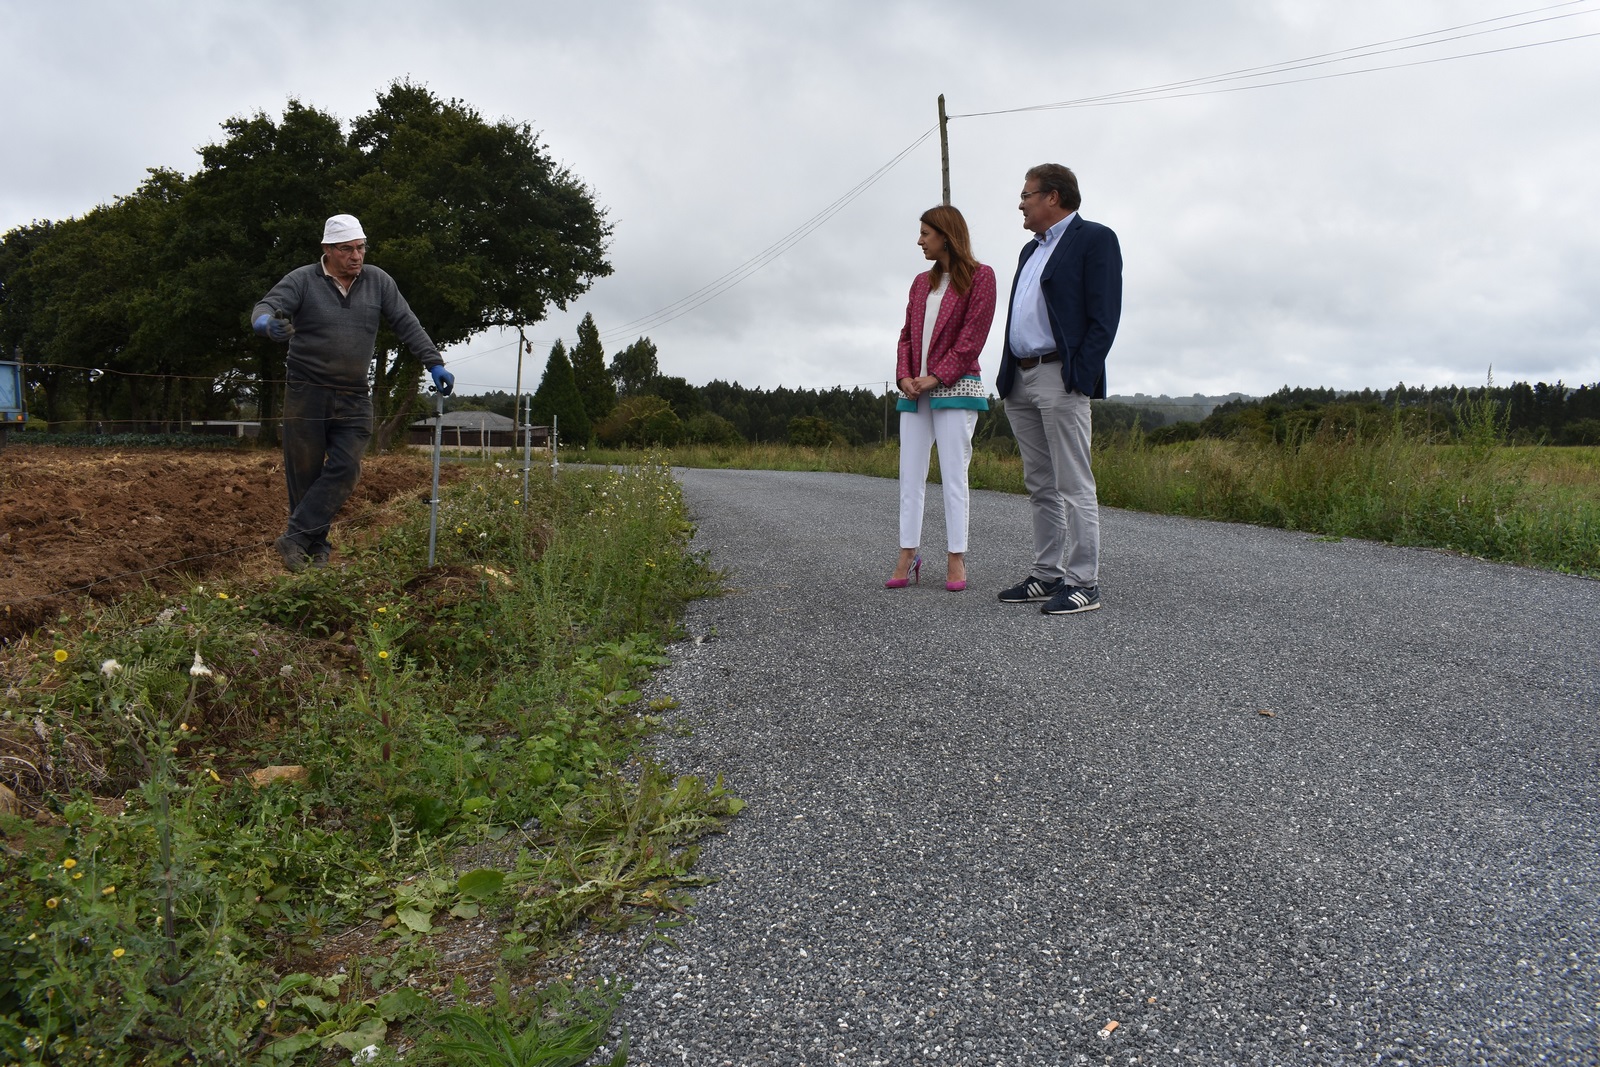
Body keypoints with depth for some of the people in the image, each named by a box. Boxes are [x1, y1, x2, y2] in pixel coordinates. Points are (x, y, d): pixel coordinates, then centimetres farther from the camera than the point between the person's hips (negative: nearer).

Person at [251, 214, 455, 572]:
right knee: (305, 473, 1)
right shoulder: (302, 280, -2)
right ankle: (315, 547, 11)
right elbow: (266, 307, -14)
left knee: (345, 469, -11)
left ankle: (296, 538, -6)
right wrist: (267, 323, -39)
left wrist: (434, 364, -1)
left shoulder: (378, 281, 7)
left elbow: (407, 324, 8)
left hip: (354, 398, 2)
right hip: (307, 394, -2)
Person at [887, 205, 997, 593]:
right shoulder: (921, 282, 18)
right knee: (910, 474, 2)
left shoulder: (979, 276, 0)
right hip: (914, 391, 6)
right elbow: (907, 335, 15)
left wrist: (935, 378, -14)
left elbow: (973, 336, -8)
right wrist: (905, 377, -3)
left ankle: (956, 560, 0)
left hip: (955, 387, -6)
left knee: (953, 473, -5)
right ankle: (907, 556, 5)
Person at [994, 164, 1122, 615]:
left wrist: (1078, 378, -19)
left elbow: (1103, 317, -11)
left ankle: (1083, 583, -4)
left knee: (1074, 486, -8)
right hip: (1020, 380, 9)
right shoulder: (1031, 249, 23)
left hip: (1061, 378, -9)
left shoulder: (1094, 239, -2)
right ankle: (1048, 575, 17)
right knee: (1040, 487, 11)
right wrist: (1007, 376, 12)